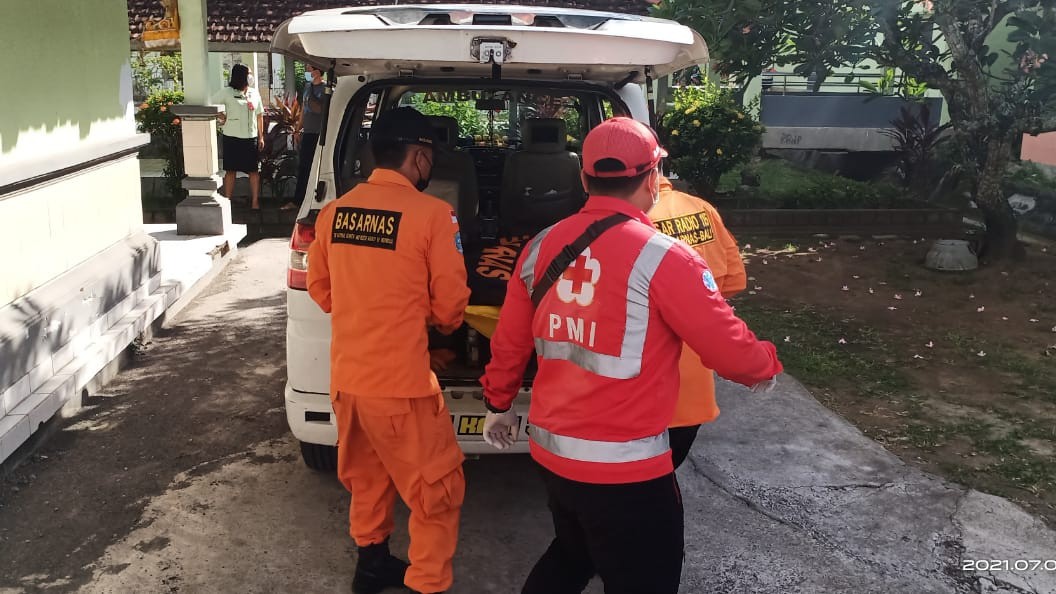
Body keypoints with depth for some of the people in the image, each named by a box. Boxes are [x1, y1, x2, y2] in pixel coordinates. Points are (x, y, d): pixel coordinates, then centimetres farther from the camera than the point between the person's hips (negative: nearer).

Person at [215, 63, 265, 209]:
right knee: (230, 170, 3)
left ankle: (255, 201, 10)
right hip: (233, 138, -3)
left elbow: (259, 116, 11)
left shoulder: (254, 93, 8)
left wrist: (261, 137, 8)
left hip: (251, 138, 3)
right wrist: (223, 118, -4)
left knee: (254, 170, 4)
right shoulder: (227, 92, -4)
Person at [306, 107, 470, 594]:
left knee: (366, 476, 26)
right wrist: (438, 324, 14)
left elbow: (319, 287, 13)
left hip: (345, 375, 7)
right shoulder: (431, 214, -15)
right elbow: (450, 304, -8)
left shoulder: (334, 211, 1)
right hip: (401, 381, -7)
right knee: (435, 491, 10)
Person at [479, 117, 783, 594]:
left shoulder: (542, 247, 1)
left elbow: (509, 341, 9)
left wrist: (499, 404, 25)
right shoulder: (662, 258, -17)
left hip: (550, 453, 6)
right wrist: (765, 367, 10)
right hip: (624, 467, -6)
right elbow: (729, 348, -12)